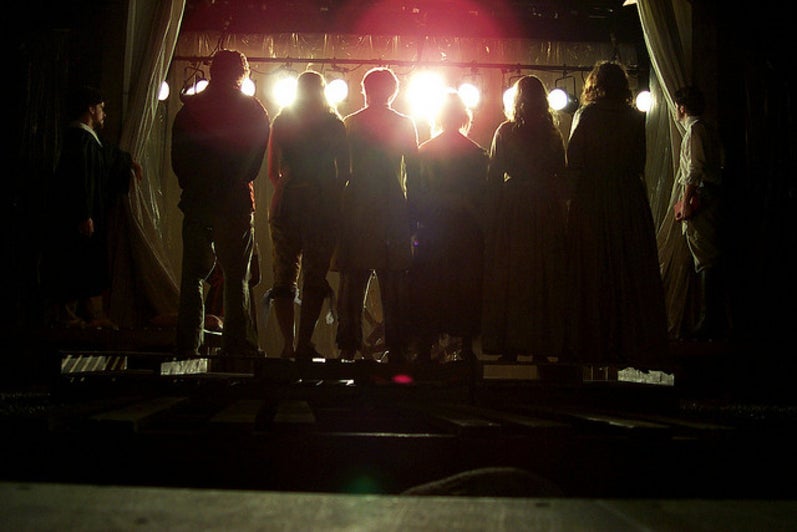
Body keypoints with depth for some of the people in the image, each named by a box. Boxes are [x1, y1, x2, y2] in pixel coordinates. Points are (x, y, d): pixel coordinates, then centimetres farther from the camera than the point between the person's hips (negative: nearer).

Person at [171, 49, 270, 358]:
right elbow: (256, 163, 2)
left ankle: (187, 347, 8)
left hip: (196, 202, 2)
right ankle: (237, 348, 2)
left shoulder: (191, 107, 5)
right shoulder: (254, 110, 1)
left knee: (193, 276, 8)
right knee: (236, 278, 3)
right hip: (236, 204, -2)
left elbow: (177, 158, 6)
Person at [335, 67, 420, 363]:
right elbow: (413, 172, 1)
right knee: (394, 285, 3)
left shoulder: (349, 123, 4)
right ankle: (396, 347, 3)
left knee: (352, 282, 5)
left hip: (356, 208, 1)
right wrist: (412, 213, 5)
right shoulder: (404, 124, 2)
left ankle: (348, 346, 6)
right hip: (392, 210, -1)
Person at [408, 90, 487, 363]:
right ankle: (466, 346, 8)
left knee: (427, 289, 7)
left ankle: (425, 348, 7)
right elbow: (483, 195, -3)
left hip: (431, 232, 0)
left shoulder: (423, 151, -2)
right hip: (467, 232, 0)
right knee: (466, 287, 7)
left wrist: (421, 219, 10)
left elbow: (413, 195, 0)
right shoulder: (477, 153, -3)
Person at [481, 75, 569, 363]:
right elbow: (562, 177, 5)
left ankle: (509, 349, 4)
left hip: (512, 210, -2)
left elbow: (494, 177, -4)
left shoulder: (505, 131, -4)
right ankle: (542, 348, 12)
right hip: (547, 210, 2)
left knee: (509, 277, 3)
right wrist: (559, 212, 12)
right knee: (545, 277, 8)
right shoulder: (553, 134, 3)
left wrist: (494, 213, 3)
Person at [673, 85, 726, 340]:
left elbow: (695, 168, -17)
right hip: (713, 198, 10)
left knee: (705, 260, -11)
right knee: (713, 259, 10)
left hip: (700, 197, -10)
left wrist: (686, 202, -18)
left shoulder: (695, 129, -8)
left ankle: (708, 322, -12)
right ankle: (717, 321, 15)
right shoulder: (708, 128, 21)